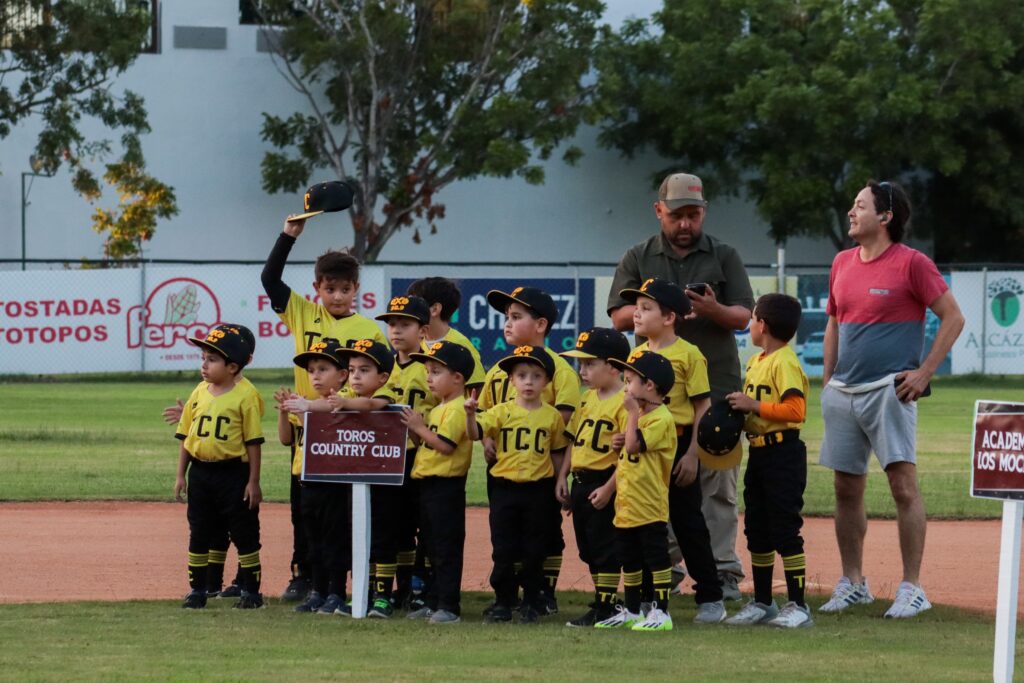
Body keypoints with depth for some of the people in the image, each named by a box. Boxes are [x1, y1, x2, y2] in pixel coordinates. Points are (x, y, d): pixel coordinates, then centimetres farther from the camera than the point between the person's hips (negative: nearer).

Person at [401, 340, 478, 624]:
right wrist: (415, 428, 5)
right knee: (432, 547, 15)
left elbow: (444, 444, -23)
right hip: (428, 484, 10)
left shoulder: (457, 410, -14)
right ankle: (433, 602, 22)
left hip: (447, 485, -10)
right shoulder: (439, 409, 18)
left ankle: (449, 607, -5)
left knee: (446, 548, -7)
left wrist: (419, 428, -16)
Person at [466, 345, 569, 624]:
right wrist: (470, 414, -32)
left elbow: (557, 453, 10)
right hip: (505, 486, 0)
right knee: (503, 550, 3)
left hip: (539, 489, 0)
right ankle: (503, 603, 12)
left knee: (534, 551, 6)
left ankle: (532, 603, 16)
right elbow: (475, 432, -13)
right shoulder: (502, 412, 0)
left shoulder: (552, 416, 2)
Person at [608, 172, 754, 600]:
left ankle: (723, 571, 1)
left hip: (716, 385, -1)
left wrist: (713, 310, -18)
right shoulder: (638, 260, 10)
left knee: (717, 481, -1)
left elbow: (743, 317, 3)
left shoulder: (723, 257, 9)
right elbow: (619, 318, 4)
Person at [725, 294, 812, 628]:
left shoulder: (785, 363, -15)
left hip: (783, 453, -10)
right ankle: (762, 603, 21)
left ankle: (798, 606, -3)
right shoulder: (755, 362, 14)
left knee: (785, 531, -7)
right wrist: (738, 409, 6)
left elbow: (796, 410, -24)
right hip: (758, 452, 10)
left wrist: (754, 406, -22)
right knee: (756, 531, 13)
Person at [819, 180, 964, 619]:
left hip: (889, 392, -7)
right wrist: (827, 379, 15)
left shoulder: (911, 263, -7)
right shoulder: (843, 263, 12)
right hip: (843, 393, 7)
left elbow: (952, 318, -6)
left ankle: (912, 589, -7)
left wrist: (924, 373, -10)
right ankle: (852, 583, 19)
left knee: (904, 486, -10)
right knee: (847, 489, 9)